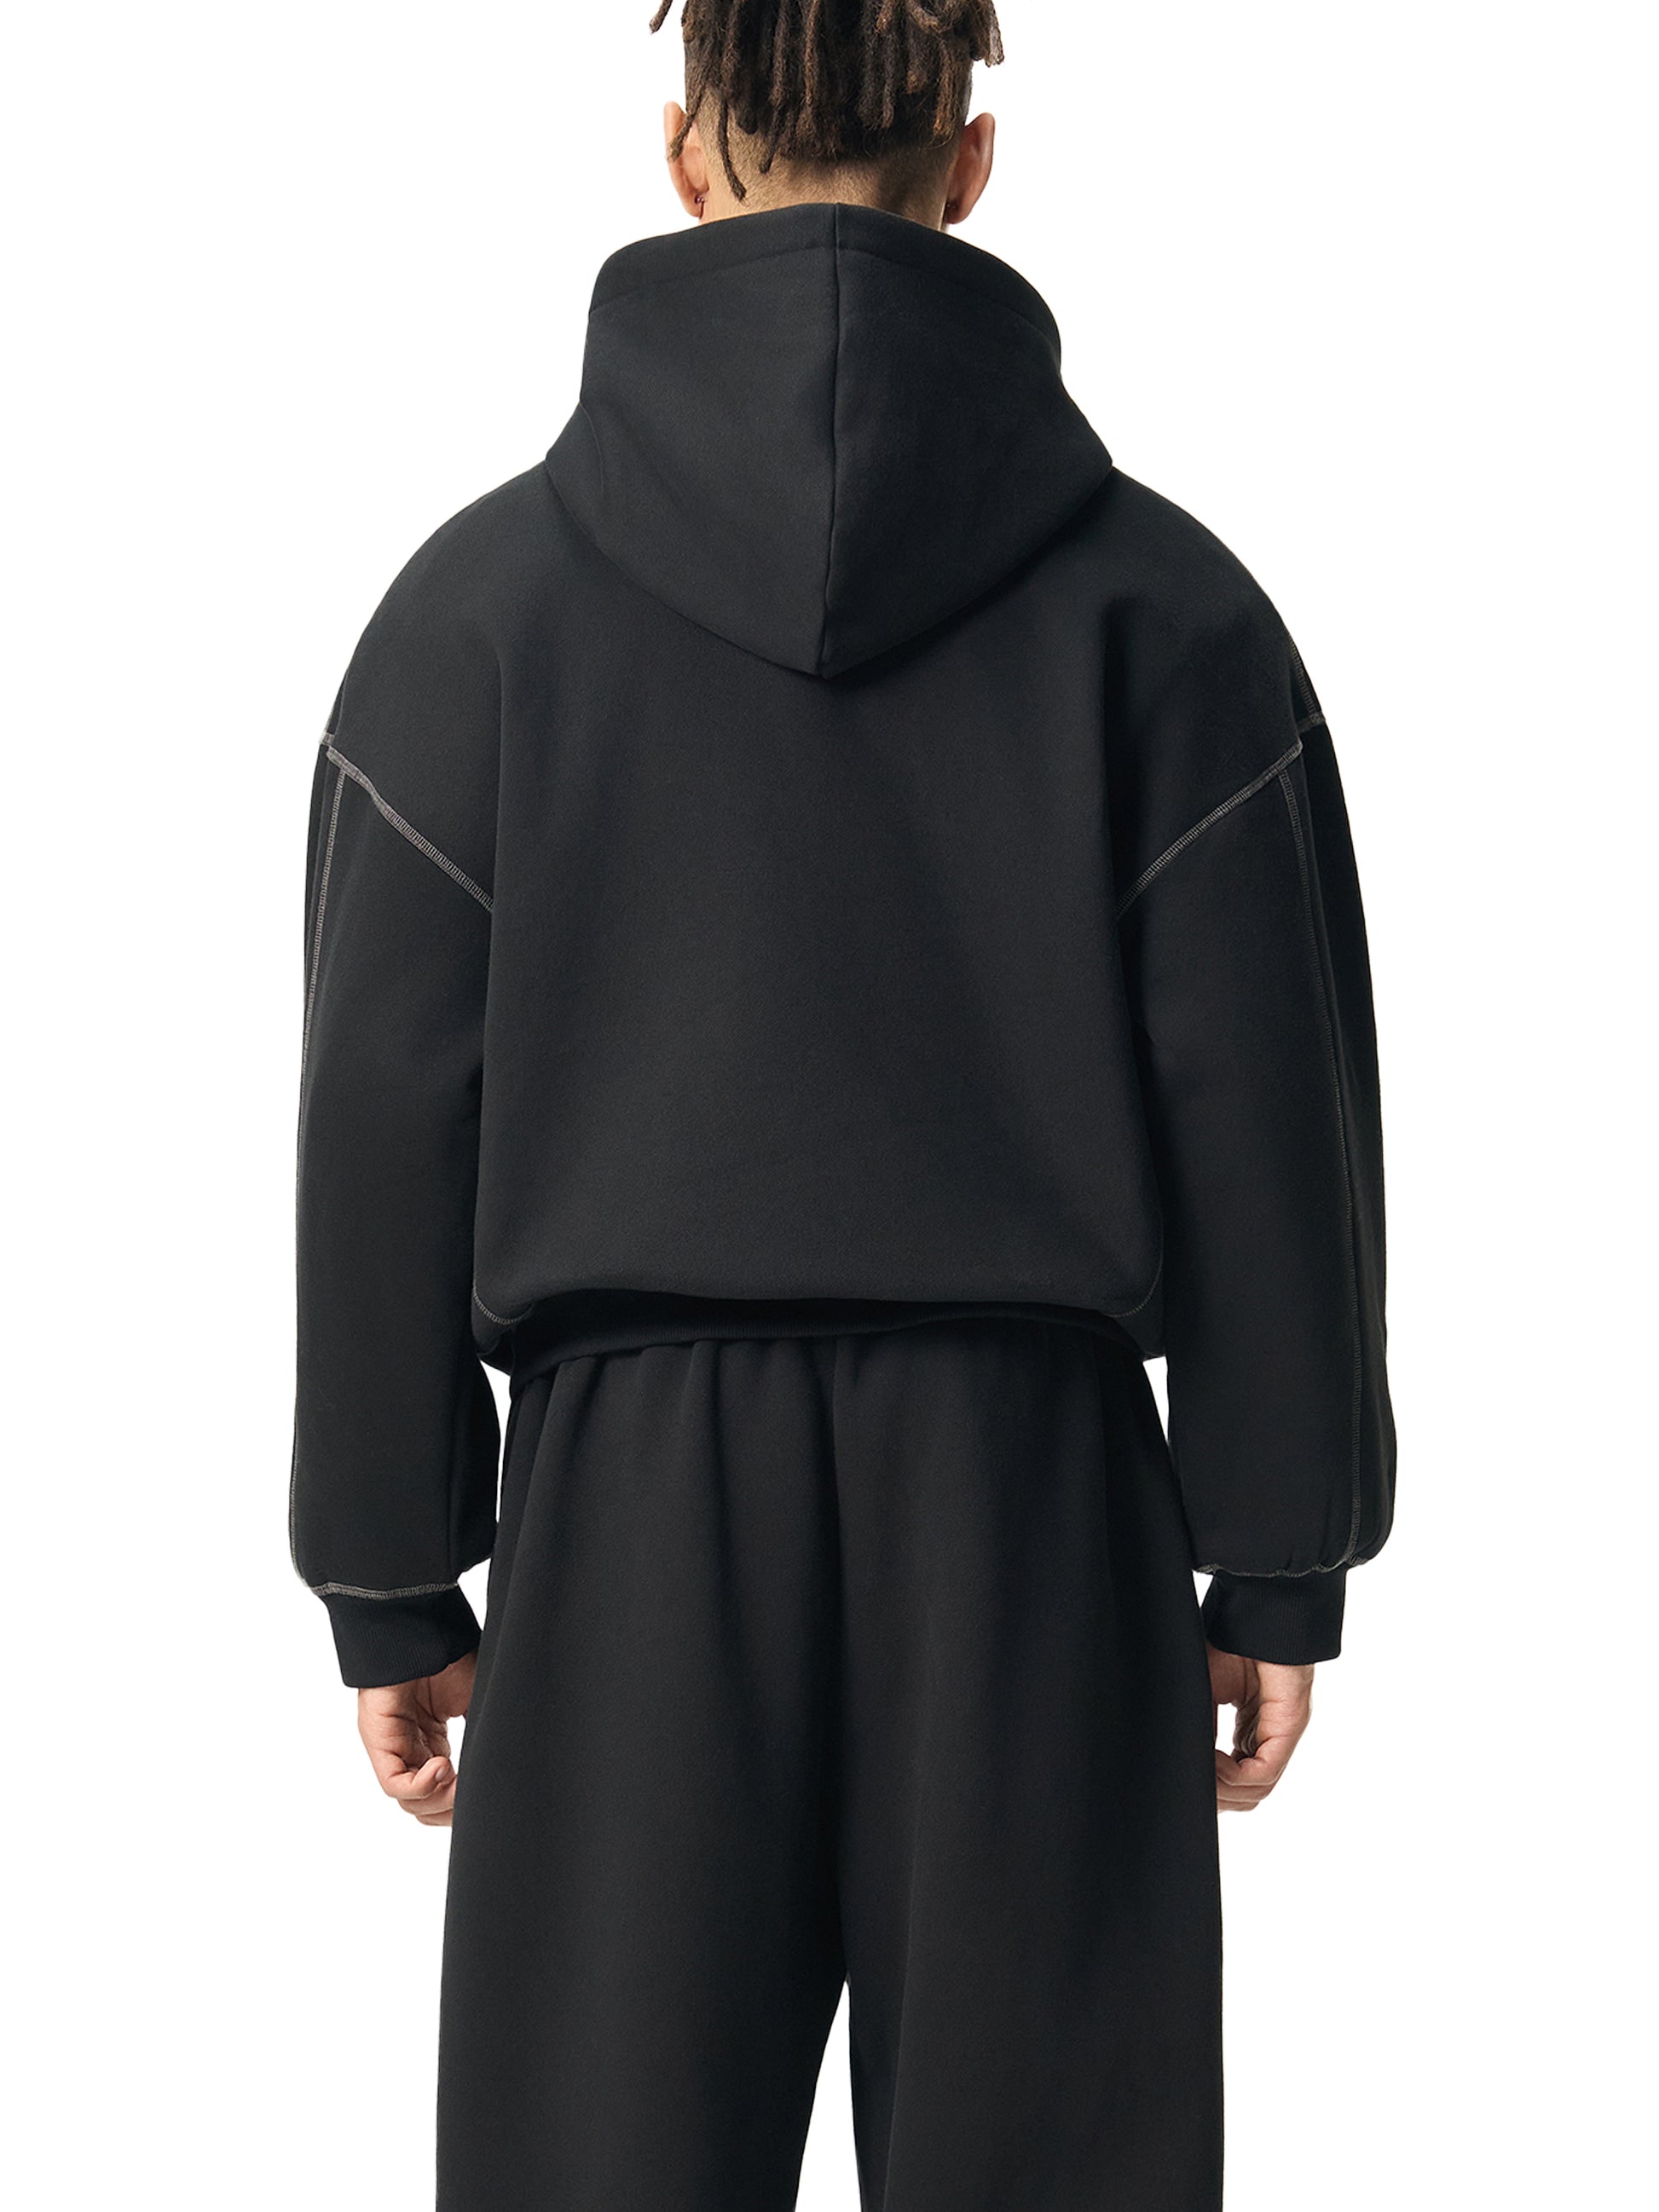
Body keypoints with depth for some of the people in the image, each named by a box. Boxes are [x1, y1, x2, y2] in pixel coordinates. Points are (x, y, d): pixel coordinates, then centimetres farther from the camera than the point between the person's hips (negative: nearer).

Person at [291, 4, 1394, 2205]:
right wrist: (1281, 1568, 6)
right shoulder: (1159, 595, -2)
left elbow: (386, 1119, -1)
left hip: (636, 1518, 0)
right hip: (1036, 1509, 0)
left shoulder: (488, 591, -2)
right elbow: (1269, 1114, -2)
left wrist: (394, 1583, 7)